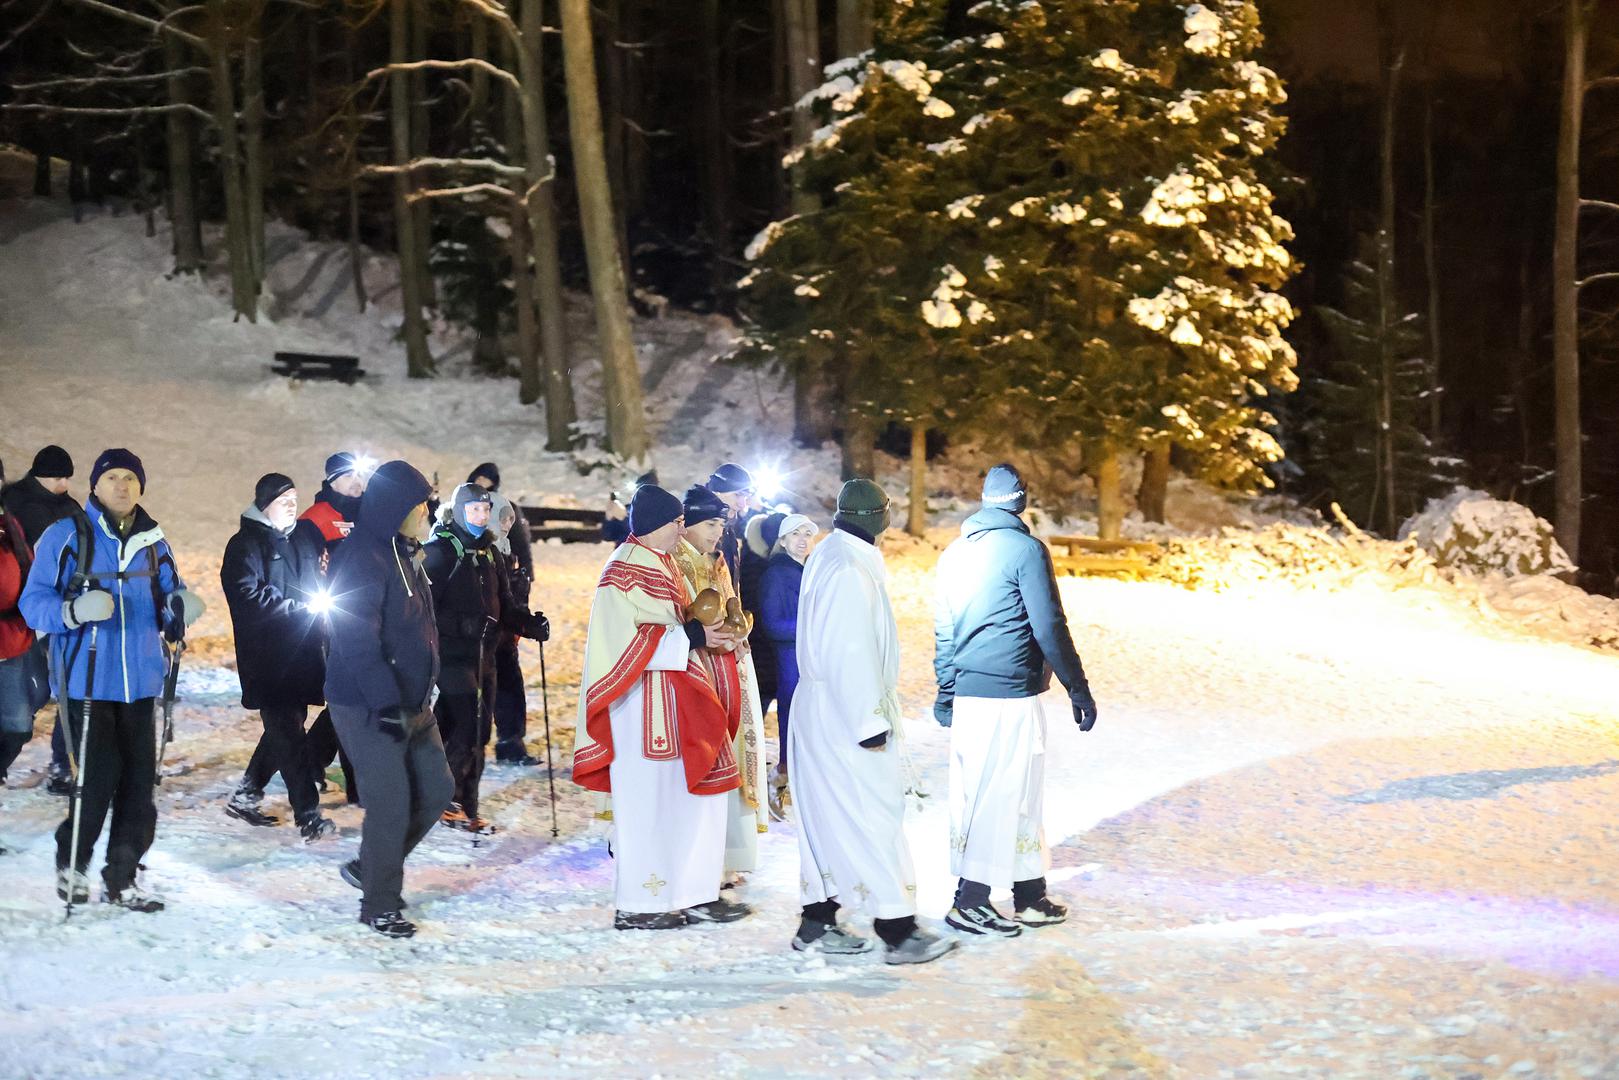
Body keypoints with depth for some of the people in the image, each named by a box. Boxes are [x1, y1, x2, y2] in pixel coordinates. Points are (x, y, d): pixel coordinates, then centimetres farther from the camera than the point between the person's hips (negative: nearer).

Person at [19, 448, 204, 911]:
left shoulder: (152, 542, 11)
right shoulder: (66, 537, -5)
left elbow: (167, 592, 20)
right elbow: (34, 602, -6)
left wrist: (180, 604, -4)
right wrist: (73, 610, -26)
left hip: (139, 681, 5)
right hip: (87, 680, -5)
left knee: (139, 780, 4)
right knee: (98, 778, -8)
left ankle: (121, 879, 17)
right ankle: (72, 864, 17)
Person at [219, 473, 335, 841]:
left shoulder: (302, 542, 16)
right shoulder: (246, 544, -5)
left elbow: (320, 583, 27)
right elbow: (248, 596, -16)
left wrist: (322, 603, 4)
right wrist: (303, 606, -15)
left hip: (302, 655, 8)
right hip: (268, 659, -8)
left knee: (285, 728, 12)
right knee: (287, 732, -8)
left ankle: (244, 796, 25)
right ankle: (308, 814, -9)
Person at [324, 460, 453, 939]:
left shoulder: (403, 554, 12)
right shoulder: (362, 558, -20)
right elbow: (358, 640, -27)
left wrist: (421, 694, 23)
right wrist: (385, 702, -30)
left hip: (411, 702, 10)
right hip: (368, 707, -10)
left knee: (436, 789, 12)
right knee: (391, 804, -5)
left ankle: (371, 867, 28)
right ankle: (379, 904, 10)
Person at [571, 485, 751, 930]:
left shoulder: (660, 564, 15)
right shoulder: (627, 569, -14)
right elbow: (628, 640, -19)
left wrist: (709, 634, 3)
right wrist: (693, 637, -17)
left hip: (677, 699, 9)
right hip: (645, 702, -9)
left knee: (686, 797, 9)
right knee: (648, 801, -3)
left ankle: (692, 894, 15)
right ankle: (635, 906, 5)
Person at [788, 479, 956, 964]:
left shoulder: (826, 556, 12)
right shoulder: (850, 568, -20)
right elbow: (850, 653, -24)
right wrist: (870, 723, -22)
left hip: (821, 707, 10)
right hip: (846, 713, -10)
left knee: (828, 814, 13)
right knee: (873, 814, -6)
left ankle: (817, 924, 18)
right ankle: (898, 931, -3)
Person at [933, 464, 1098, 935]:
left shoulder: (956, 551, 10)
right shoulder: (1025, 550, -11)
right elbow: (1049, 627, -12)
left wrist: (947, 689, 21)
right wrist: (1078, 688, -5)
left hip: (967, 694, 8)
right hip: (1010, 695, -8)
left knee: (975, 792, 11)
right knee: (1004, 794, -1)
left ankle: (1031, 896, 20)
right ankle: (970, 903, 0)